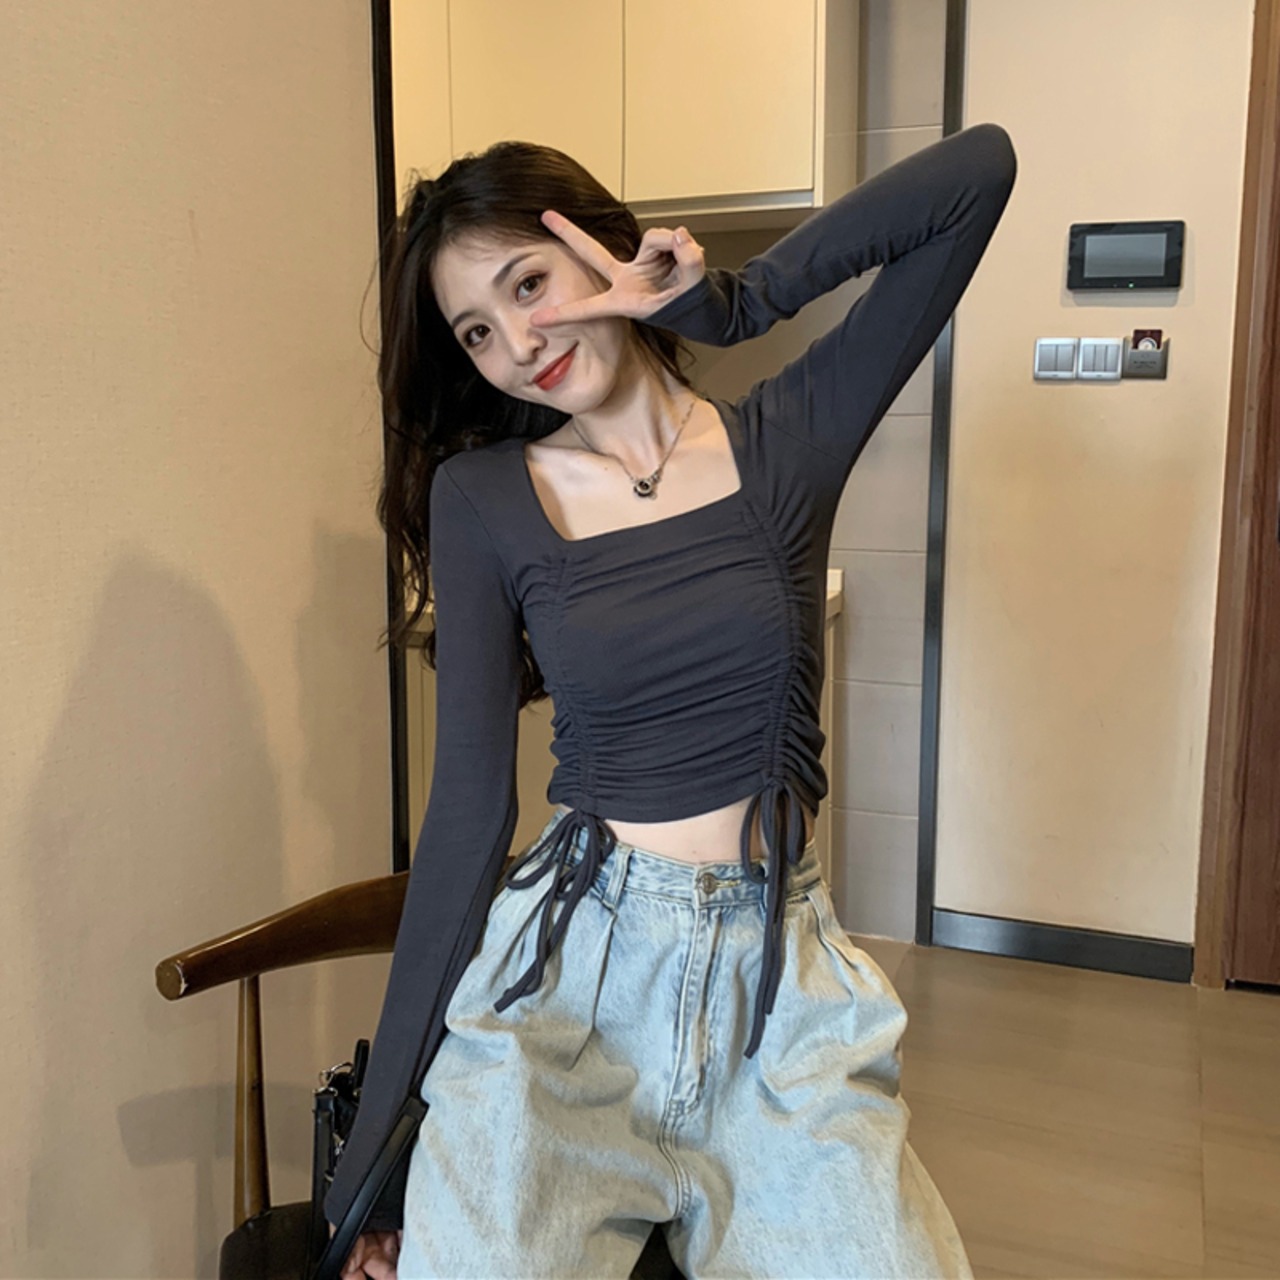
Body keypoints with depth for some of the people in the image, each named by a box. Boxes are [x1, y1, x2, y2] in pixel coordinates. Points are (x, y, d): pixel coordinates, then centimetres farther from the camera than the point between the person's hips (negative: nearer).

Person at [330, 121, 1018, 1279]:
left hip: (779, 973, 1)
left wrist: (735, 300, -2)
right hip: (569, 966, -1)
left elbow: (982, 167, -3)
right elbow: (470, 804, -2)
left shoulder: (790, 438, 1)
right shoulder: (483, 496, 0)